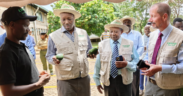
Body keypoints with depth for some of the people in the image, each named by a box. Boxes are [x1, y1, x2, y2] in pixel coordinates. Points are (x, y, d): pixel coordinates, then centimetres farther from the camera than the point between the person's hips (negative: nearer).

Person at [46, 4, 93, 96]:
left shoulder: (83, 33, 7)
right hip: (65, 81, -3)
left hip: (84, 78, 3)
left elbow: (89, 50, 17)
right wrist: (54, 59, -18)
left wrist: (91, 54, -4)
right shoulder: (53, 36, -2)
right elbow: (49, 56, 4)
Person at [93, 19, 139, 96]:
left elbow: (136, 61, 2)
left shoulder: (129, 44, 1)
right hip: (108, 80, 0)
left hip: (124, 80, 0)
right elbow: (98, 64, 2)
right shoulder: (102, 44, 0)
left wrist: (127, 64, -20)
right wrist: (97, 81, 5)